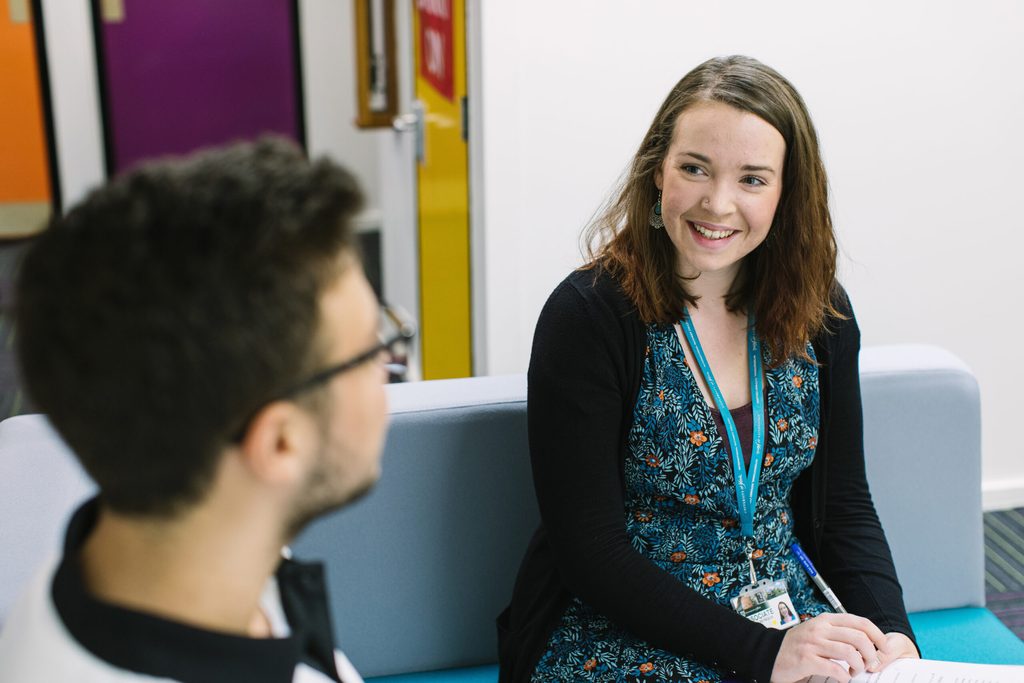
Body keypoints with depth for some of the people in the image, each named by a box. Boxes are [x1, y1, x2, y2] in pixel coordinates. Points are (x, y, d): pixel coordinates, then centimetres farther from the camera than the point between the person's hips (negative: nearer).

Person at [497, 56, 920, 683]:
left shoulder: (820, 313, 1)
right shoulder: (588, 315, -14)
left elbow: (843, 507, 8)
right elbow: (591, 553, -15)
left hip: (783, 617, 5)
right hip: (617, 631, -4)